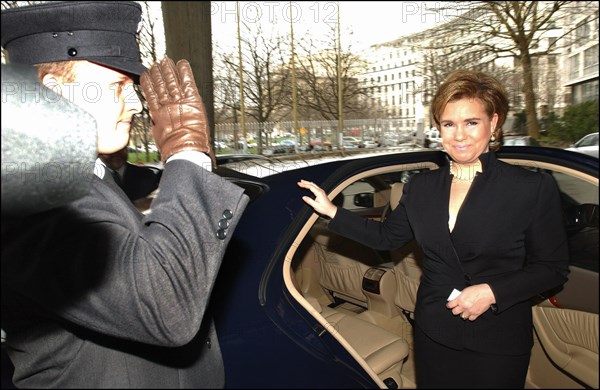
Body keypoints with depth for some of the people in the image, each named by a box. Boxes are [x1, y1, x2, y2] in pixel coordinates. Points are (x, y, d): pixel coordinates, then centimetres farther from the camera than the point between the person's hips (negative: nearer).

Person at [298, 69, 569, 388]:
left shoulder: (534, 188, -10)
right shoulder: (420, 187, 1)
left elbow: (553, 268, -5)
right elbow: (388, 237, 9)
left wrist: (492, 291, -19)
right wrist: (332, 212, 3)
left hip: (498, 343, -3)